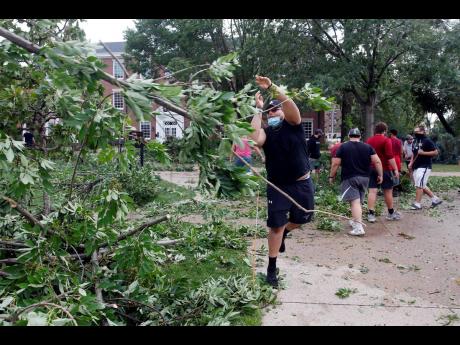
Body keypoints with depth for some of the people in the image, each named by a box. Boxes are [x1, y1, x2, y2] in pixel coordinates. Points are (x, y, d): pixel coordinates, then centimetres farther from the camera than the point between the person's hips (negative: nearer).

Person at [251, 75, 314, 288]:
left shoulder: (292, 124, -3)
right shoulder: (266, 132, -2)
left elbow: (290, 104, -26)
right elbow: (255, 139, -27)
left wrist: (271, 87, -37)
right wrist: (258, 109, -18)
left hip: (302, 184, 1)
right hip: (277, 186, -1)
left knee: (301, 219, 18)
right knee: (275, 225, 0)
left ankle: (284, 232, 53)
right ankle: (271, 268, 13)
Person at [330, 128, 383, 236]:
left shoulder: (343, 147, -2)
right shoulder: (368, 147, 6)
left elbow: (335, 163, -6)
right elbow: (377, 161, -2)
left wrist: (332, 176, 4)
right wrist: (380, 175, 4)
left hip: (349, 178, -4)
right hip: (364, 178, 4)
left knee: (355, 202, -12)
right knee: (359, 202, 20)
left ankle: (358, 227, -22)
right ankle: (356, 221, 35)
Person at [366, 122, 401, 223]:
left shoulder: (369, 140, 8)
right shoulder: (386, 140, -10)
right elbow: (390, 157, -17)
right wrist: (395, 169, -15)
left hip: (371, 169, 5)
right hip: (384, 169, -5)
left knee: (372, 191, 1)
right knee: (388, 191, 9)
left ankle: (371, 214, -6)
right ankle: (391, 213, 21)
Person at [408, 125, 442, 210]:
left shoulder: (427, 141, -9)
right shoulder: (415, 142, 16)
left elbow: (435, 152, -12)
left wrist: (423, 153, -20)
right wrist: (411, 163, 10)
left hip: (424, 166, -9)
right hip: (416, 167, 9)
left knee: (419, 185, -12)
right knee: (421, 185, 11)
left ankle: (417, 204, -8)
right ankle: (435, 199, 23)